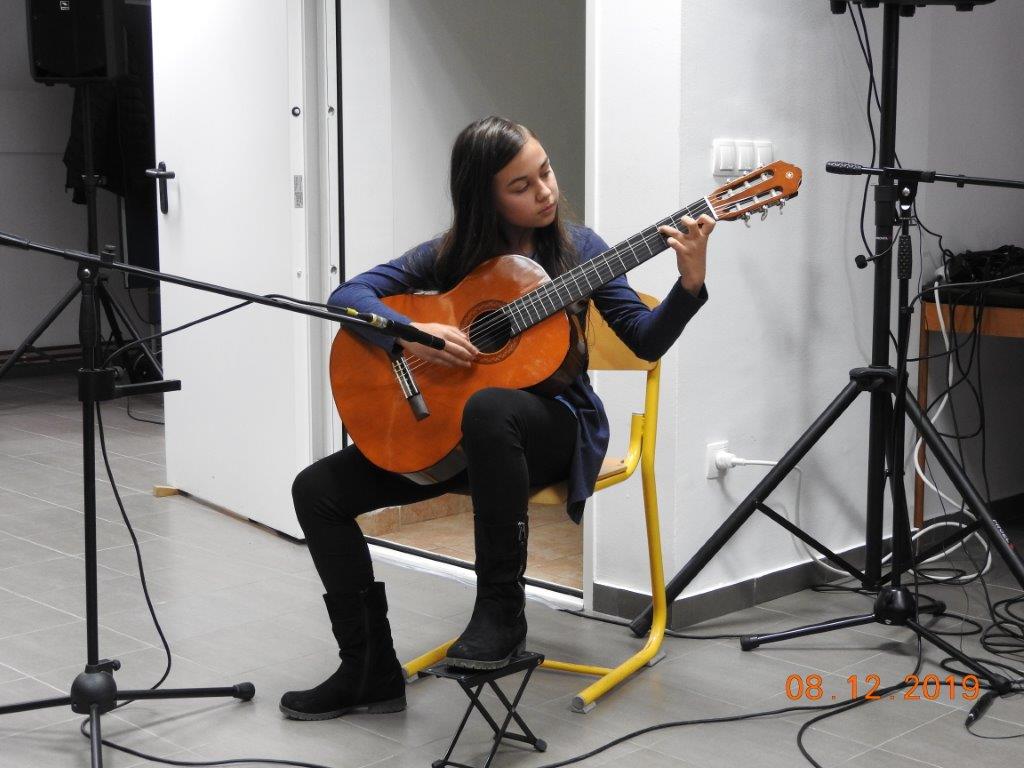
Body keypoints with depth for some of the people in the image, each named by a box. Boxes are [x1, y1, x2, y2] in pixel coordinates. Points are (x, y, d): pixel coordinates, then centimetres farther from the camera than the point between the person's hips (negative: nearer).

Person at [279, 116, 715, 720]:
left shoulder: (577, 248, -1)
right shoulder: (451, 255, 2)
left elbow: (645, 341, -6)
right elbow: (348, 294, -3)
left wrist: (691, 283, -23)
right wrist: (409, 335, -21)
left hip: (555, 425, -4)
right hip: (447, 427, 4)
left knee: (489, 408, -41)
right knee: (317, 489, -8)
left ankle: (503, 607, -25)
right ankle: (372, 672, -1)